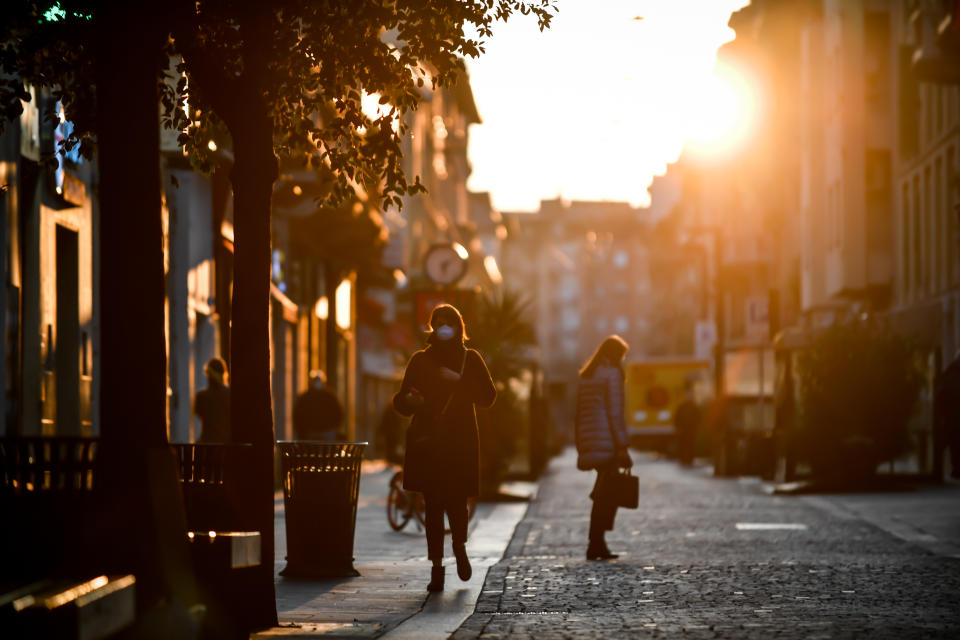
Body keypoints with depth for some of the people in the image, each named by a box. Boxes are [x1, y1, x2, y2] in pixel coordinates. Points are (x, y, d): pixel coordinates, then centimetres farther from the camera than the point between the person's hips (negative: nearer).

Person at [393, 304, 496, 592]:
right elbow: (401, 402, 11)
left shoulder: (470, 359, 9)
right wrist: (408, 400, -13)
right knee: (433, 505, -5)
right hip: (427, 441, 1)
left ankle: (459, 547, 25)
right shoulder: (420, 360, 11)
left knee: (456, 501, -6)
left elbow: (488, 396, 0)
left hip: (460, 442, -1)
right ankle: (436, 568, -1)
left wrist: (459, 381, -13)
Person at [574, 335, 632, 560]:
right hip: (608, 442, -8)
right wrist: (622, 447, -15)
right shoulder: (612, 373, -7)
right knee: (607, 495, -3)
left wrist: (581, 447, 20)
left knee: (603, 494, 15)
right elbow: (615, 413, -14)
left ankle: (597, 543, 12)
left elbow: (579, 414, 17)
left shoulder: (585, 375, 17)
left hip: (589, 442, 8)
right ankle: (596, 544, -5)